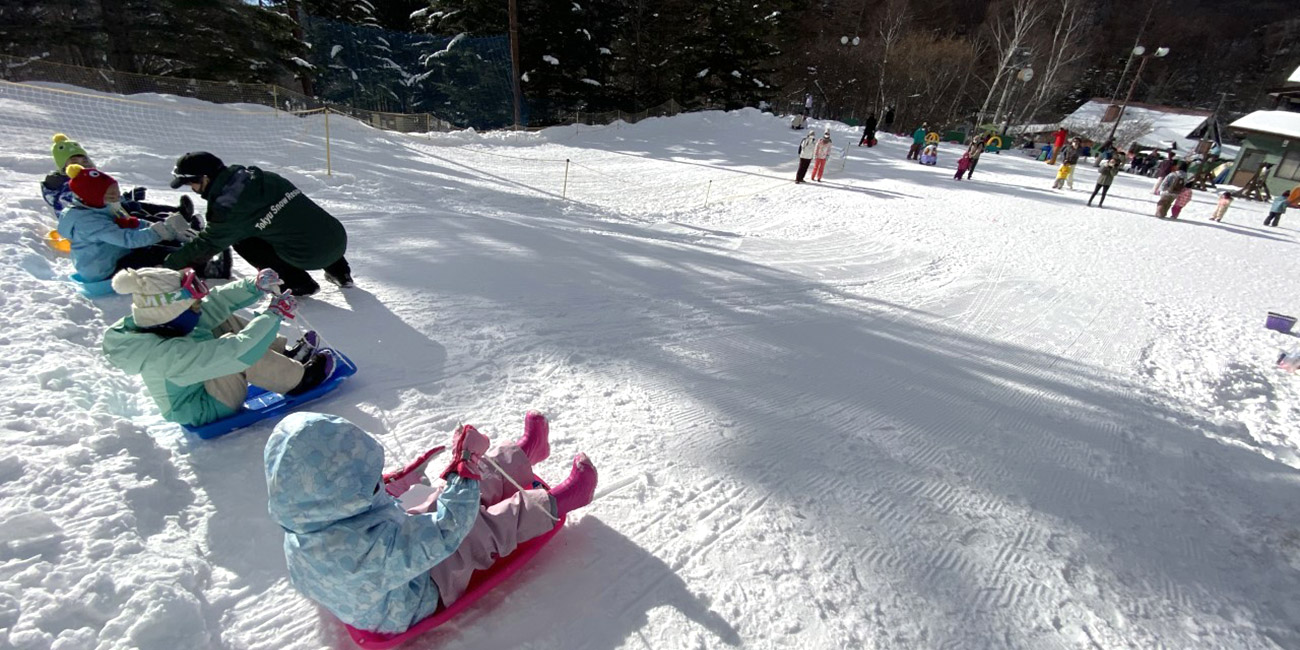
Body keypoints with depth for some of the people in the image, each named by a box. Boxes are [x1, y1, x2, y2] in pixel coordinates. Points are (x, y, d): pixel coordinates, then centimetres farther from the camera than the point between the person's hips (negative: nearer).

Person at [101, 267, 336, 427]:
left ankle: (286, 355, 10)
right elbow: (237, 351, -40)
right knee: (235, 349, -30)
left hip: (203, 384, 9)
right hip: (203, 410, -9)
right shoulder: (171, 353, -37)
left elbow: (217, 301, -6)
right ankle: (298, 380, -11)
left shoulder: (164, 323, -13)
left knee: (225, 323, 6)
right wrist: (274, 313, -32)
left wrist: (255, 287, -18)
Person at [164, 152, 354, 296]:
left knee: (240, 240, 8)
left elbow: (206, 246, 5)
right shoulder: (260, 176, 12)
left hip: (313, 257, -7)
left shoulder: (228, 207, -7)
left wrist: (167, 265, 18)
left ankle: (297, 283, 7)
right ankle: (339, 272, 27)